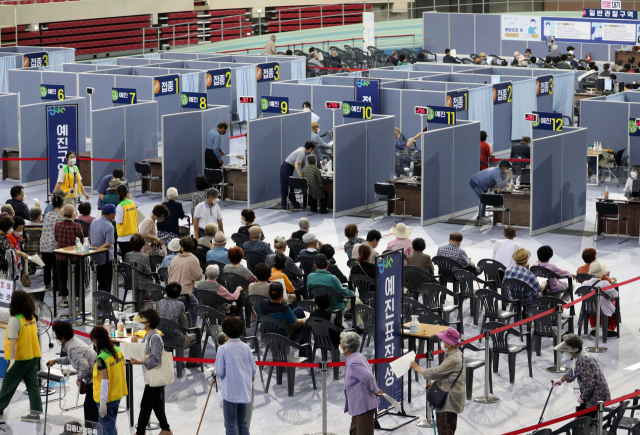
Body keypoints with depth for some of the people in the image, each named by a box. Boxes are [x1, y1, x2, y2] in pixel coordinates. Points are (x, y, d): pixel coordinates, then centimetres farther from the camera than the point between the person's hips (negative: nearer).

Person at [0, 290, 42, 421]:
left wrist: (12, 359, -26)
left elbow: (13, 340, -24)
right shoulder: (32, 318, 4)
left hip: (20, 359, -7)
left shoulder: (15, 320, -18)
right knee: (33, 385, 8)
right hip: (34, 356, 7)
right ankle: (35, 412, 5)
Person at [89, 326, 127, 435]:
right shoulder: (118, 351, -2)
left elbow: (105, 381, -24)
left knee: (107, 426, 4)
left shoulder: (102, 358, -24)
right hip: (117, 395, 8)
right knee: (111, 423, 22)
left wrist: (103, 403, -20)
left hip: (106, 397, -8)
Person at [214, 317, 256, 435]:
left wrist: (215, 373, 11)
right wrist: (251, 382, 25)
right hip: (245, 391, 5)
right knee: (242, 422, 15)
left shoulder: (223, 349, -13)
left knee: (230, 425, 3)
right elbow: (253, 370, 7)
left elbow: (220, 373, -12)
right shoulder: (246, 348, 0)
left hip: (230, 391, -5)